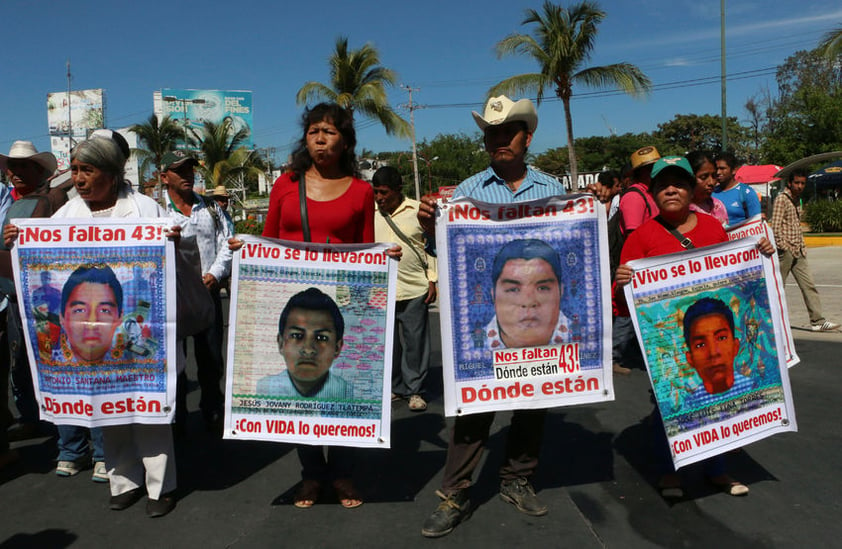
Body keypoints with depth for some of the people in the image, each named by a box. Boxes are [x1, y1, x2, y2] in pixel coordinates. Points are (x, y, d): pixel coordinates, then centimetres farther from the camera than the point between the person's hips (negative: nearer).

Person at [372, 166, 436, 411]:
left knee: (415, 342, 4)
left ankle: (414, 390, 16)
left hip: (414, 290, -2)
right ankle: (394, 387, 25)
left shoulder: (418, 210, 2)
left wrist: (432, 280, 1)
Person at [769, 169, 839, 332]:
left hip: (797, 252, 8)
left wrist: (802, 246, 12)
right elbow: (775, 227, -16)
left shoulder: (797, 200, 16)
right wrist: (784, 248, -16)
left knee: (808, 284, 3)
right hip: (785, 251, -8)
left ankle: (817, 321, 4)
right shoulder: (781, 199, -10)